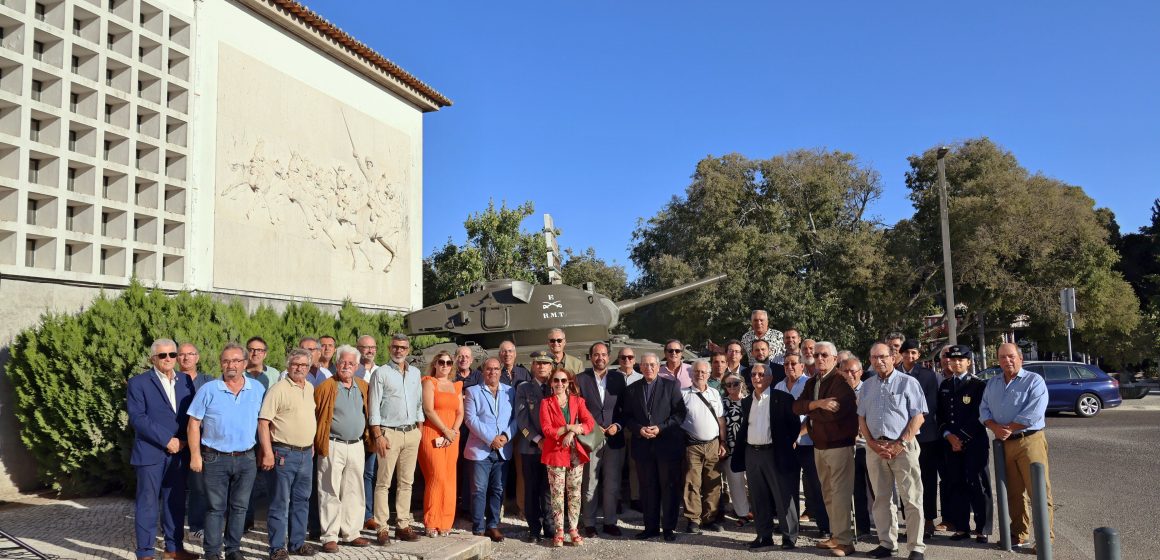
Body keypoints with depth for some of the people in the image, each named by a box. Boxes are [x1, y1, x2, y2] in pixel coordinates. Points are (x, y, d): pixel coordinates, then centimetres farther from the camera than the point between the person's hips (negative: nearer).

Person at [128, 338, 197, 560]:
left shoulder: (186, 381, 11)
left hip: (178, 452, 4)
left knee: (176, 502, 11)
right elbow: (137, 417, -12)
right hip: (151, 452, -4)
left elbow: (191, 415, 11)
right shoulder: (138, 382, -3)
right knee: (148, 504, 2)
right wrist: (166, 440, -15)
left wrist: (183, 441, -4)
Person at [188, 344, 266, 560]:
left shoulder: (258, 389, 3)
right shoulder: (208, 390, -3)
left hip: (246, 459, 2)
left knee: (240, 507, 10)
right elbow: (194, 424, -1)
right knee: (215, 508, 5)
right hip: (215, 459, -2)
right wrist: (195, 456, -7)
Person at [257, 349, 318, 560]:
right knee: (280, 502, 0)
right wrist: (268, 453, -18)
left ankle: (297, 542, 25)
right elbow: (263, 422, -14)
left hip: (306, 453, 7)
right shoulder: (278, 389, -11)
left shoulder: (310, 388, 11)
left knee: (301, 500, 14)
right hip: (285, 454, -7)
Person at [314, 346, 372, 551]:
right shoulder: (325, 387, -6)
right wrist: (316, 443, -9)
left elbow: (369, 413, 18)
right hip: (333, 447, -5)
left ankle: (351, 533, 21)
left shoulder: (363, 387, 9)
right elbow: (314, 417, -6)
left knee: (354, 492, 11)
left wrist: (369, 437, 12)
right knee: (331, 493, 1)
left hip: (357, 446, 5)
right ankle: (330, 537, 8)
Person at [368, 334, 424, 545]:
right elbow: (374, 407, -6)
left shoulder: (415, 373, 13)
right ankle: (381, 529, 0)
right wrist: (378, 436, -12)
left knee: (406, 482, 8)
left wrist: (419, 430, 10)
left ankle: (403, 525, 15)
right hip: (389, 432, -5)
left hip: (411, 433, 5)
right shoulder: (381, 373, -2)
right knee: (384, 482, -3)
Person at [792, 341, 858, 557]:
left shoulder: (842, 381, -12)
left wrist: (810, 412, -7)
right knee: (828, 493, 13)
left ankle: (845, 541, -2)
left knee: (840, 493, -7)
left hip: (839, 444, -8)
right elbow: (797, 406, -1)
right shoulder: (811, 382, 12)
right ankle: (836, 535, 22)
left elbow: (835, 412, -23)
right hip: (819, 445, 8)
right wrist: (817, 404, -18)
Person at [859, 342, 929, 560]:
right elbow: (861, 418, 13)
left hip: (903, 446, -4)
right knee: (881, 498, 9)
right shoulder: (867, 386, 12)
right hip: (875, 447, 5)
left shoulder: (908, 383, -1)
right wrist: (873, 444, -2)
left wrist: (900, 444, -13)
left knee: (912, 499, -4)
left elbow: (918, 417, -6)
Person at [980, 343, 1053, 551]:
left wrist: (1009, 428, -12)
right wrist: (995, 427, -9)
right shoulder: (992, 383, 15)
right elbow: (984, 410, 9)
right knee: (1013, 493, 11)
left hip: (1029, 440, -6)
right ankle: (1018, 535, 20)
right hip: (1003, 443, 6)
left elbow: (1033, 413, -16)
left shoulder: (1034, 381, -5)